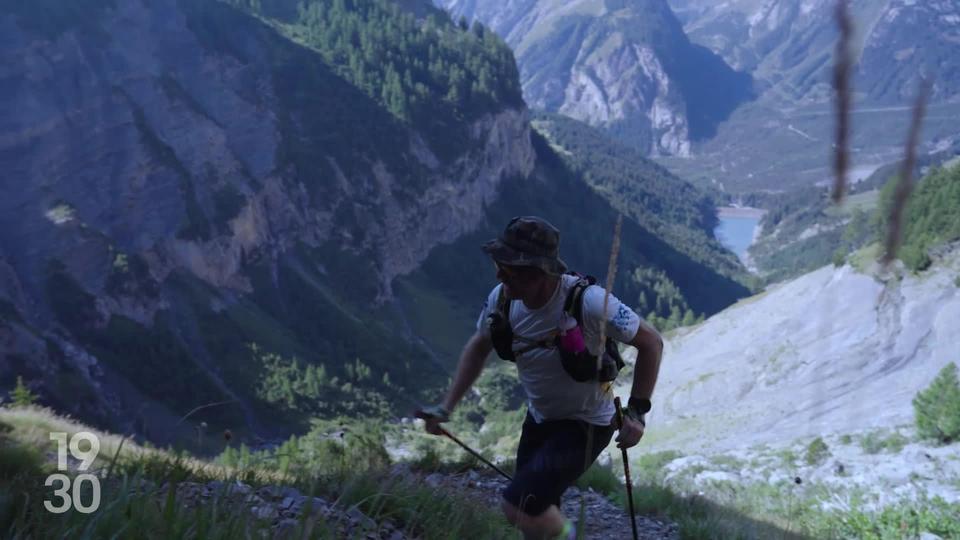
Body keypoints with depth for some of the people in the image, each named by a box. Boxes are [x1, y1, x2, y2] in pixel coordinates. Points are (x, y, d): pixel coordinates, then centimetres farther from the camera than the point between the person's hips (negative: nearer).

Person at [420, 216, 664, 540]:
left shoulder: (588, 302, -32)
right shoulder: (501, 298, -16)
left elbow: (651, 342, -18)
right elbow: (478, 347, 4)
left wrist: (636, 412, -19)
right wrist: (445, 408, 0)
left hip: (586, 426, -5)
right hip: (538, 419, 6)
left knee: (517, 508, -18)